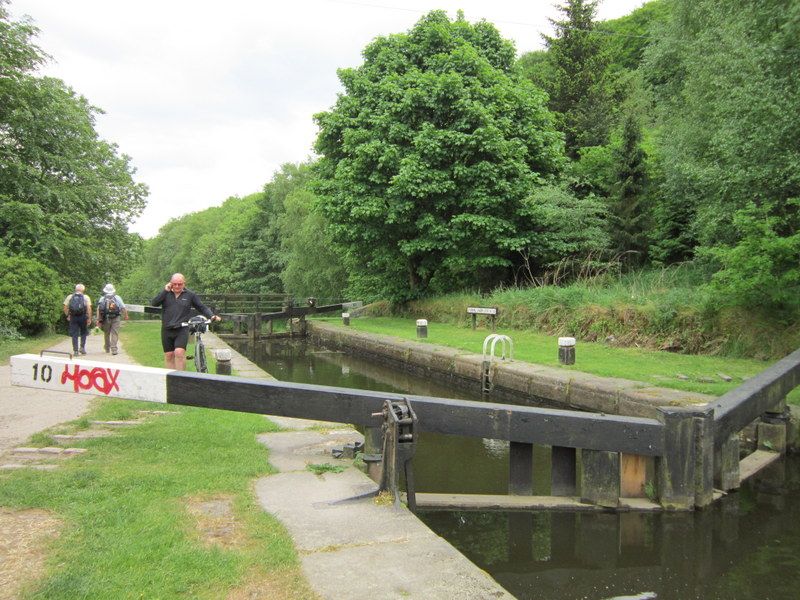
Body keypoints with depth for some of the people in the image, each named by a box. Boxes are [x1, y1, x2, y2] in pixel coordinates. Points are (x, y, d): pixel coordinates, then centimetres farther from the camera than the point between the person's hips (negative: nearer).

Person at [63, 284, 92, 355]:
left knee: (74, 334, 5)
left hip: (73, 317, 1)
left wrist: (68, 316, 14)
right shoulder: (86, 297, 0)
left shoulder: (69, 297, 6)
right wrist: (89, 318, -7)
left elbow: (65, 308, 3)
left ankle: (75, 350, 3)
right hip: (83, 317, -1)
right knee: (83, 333, 17)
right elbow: (89, 308, -10)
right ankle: (82, 347, 6)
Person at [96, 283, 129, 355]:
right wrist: (125, 316, 14)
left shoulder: (102, 299, 6)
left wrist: (98, 320, -2)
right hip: (116, 318, -1)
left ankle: (107, 348, 28)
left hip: (106, 319, 1)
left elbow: (99, 309, -3)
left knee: (106, 334, 15)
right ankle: (114, 349, -11)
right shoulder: (117, 298, 6)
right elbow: (123, 308, 3)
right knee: (115, 334, -3)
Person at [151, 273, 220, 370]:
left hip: (182, 330, -3)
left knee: (179, 352, -18)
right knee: (169, 355, 7)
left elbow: (202, 307, 8)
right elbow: (154, 303, -6)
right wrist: (165, 291, -12)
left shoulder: (190, 295, 3)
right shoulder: (166, 294, 6)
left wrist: (212, 316, -8)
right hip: (167, 330, 3)